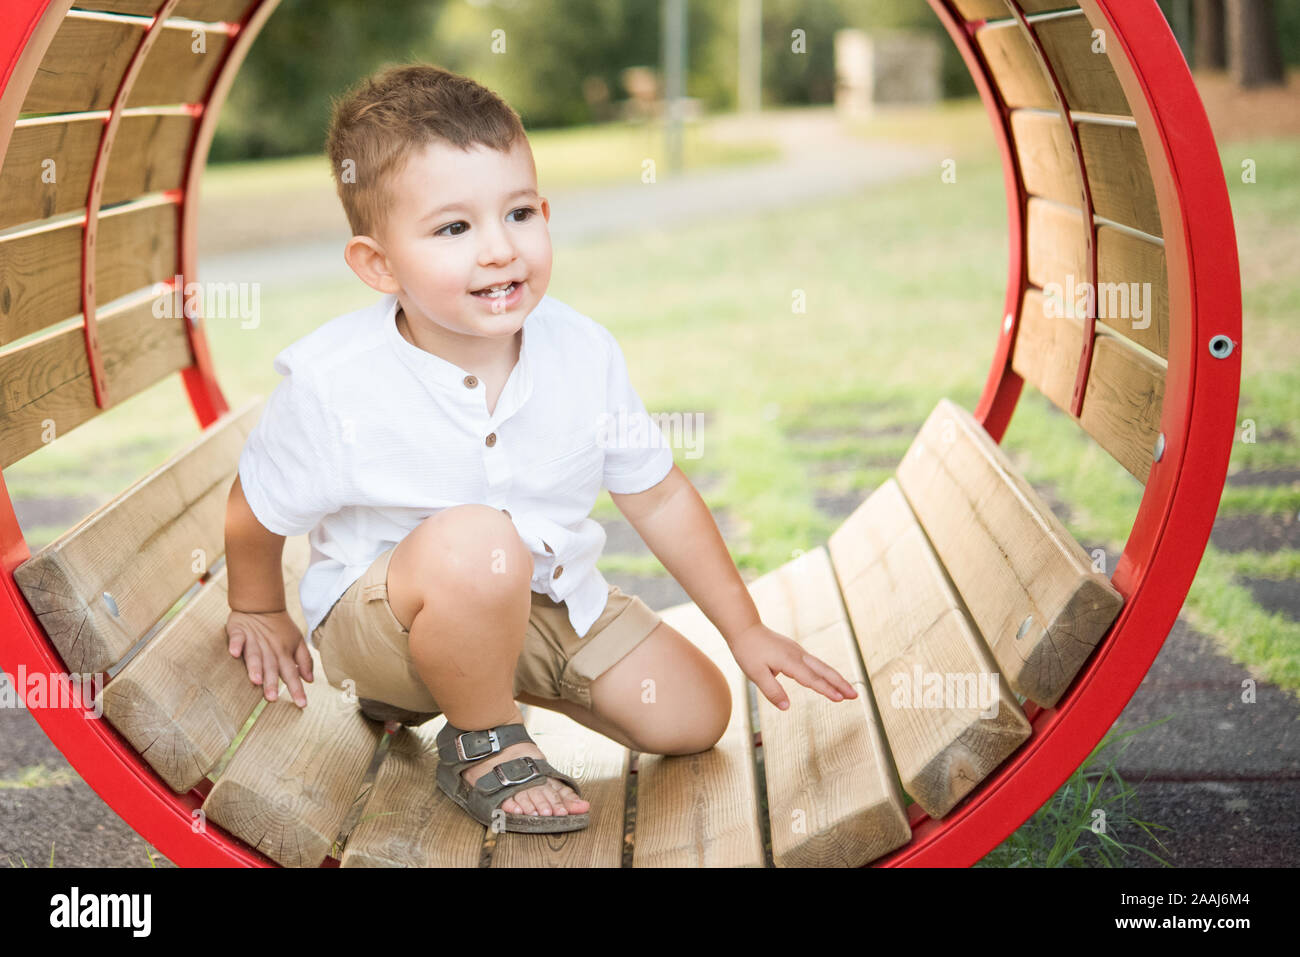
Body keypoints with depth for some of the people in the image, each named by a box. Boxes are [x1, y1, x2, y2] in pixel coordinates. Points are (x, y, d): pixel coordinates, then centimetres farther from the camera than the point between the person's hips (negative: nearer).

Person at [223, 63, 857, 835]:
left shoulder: (585, 352, -13)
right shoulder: (333, 385, -25)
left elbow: (659, 496, 1)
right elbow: (256, 516, -6)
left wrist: (746, 631, 5)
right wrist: (259, 615, 12)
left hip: (549, 597, 6)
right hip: (377, 616, -6)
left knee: (695, 715, 2)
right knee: (475, 544, -38)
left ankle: (458, 676, 19)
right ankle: (484, 744, -8)